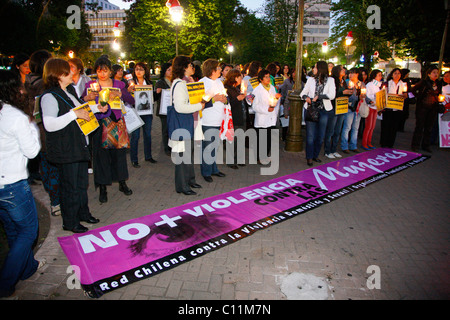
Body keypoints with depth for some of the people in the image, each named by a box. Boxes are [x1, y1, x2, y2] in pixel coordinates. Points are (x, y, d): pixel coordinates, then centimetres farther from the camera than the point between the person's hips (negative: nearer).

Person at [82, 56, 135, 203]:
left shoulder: (119, 84, 7)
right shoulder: (90, 85, 4)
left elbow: (131, 101, -3)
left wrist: (120, 94, -20)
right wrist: (87, 98, -21)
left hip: (116, 122, 1)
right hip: (99, 124, -1)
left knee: (119, 152, 7)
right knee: (101, 154, 1)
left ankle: (122, 183, 24)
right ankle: (102, 188, 12)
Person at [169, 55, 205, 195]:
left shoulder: (183, 83, 15)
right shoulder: (179, 84, -18)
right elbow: (180, 107, -26)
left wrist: (198, 102, 10)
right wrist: (199, 106, -17)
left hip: (187, 123, 11)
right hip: (181, 123, -11)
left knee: (188, 151, 17)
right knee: (182, 153, -2)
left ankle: (189, 179, 31)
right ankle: (182, 186, 8)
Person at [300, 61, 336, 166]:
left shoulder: (330, 80, 3)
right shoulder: (311, 80, 10)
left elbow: (332, 95, -9)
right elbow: (303, 93, 8)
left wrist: (318, 96, -13)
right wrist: (306, 97, -13)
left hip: (323, 111, 0)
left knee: (321, 136, 7)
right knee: (311, 135, -2)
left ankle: (315, 155, 23)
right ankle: (309, 157, 8)